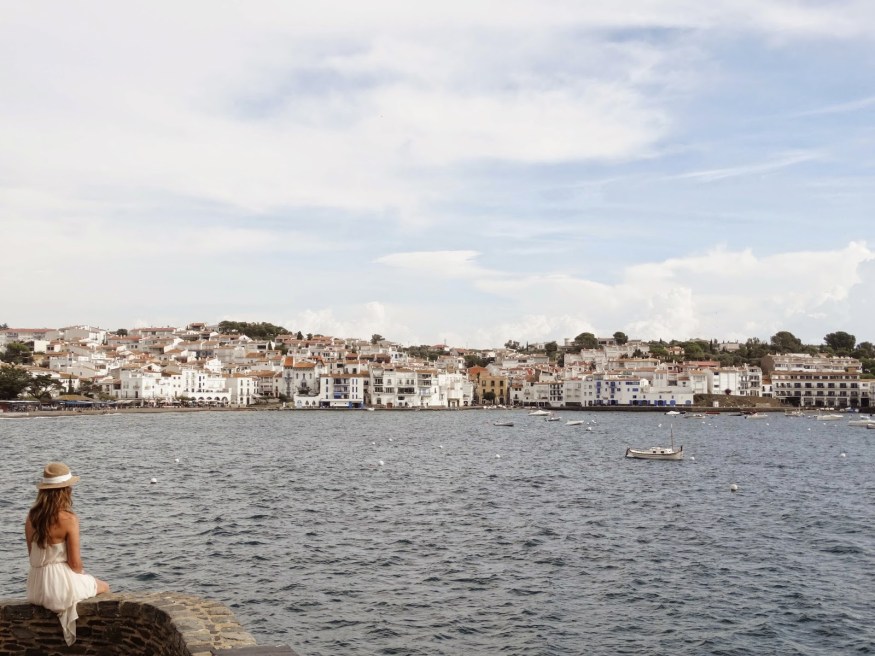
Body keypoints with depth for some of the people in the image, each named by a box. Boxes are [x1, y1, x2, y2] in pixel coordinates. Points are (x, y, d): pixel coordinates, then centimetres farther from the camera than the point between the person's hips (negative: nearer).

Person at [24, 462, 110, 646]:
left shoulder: (31, 518, -1)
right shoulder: (69, 519, -19)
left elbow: (33, 555, 9)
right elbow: (75, 563, -16)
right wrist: (81, 573, 6)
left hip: (37, 589, 6)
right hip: (61, 584, -6)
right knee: (103, 588, 25)